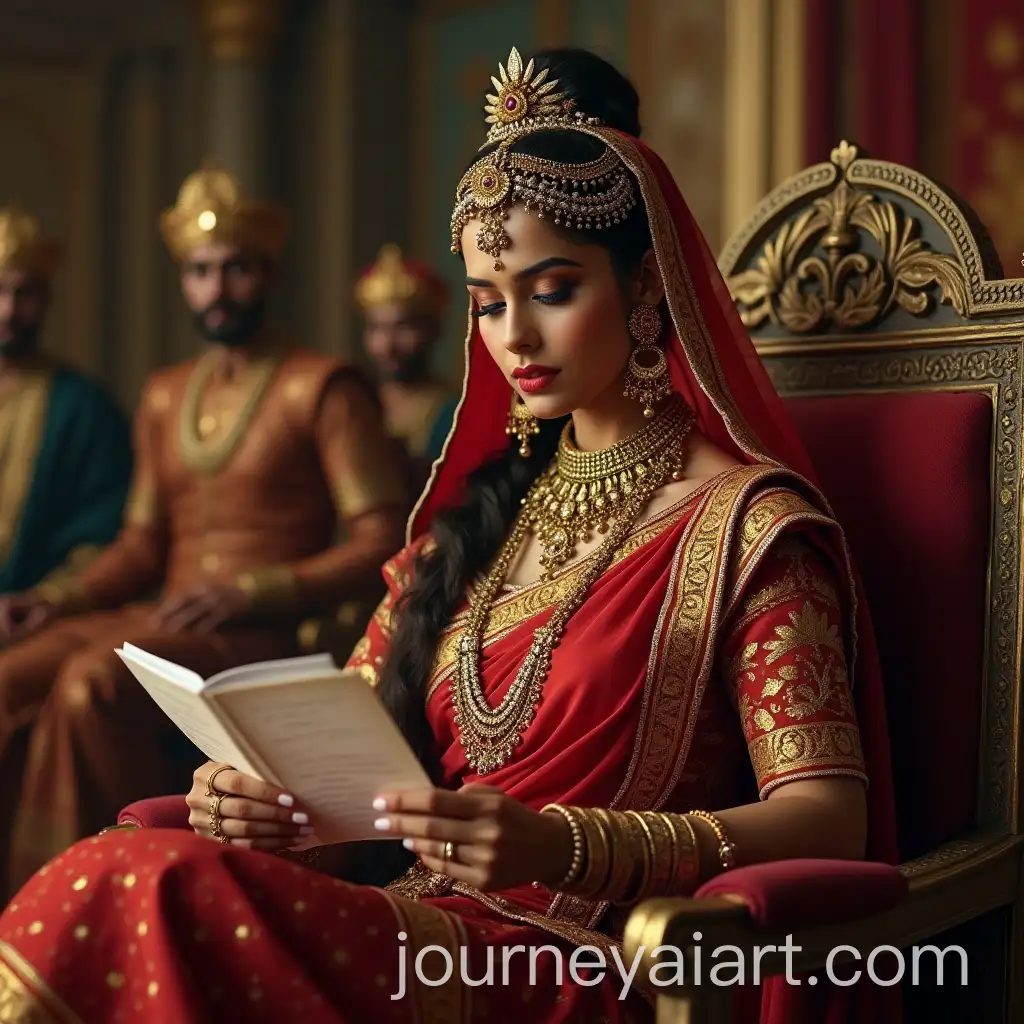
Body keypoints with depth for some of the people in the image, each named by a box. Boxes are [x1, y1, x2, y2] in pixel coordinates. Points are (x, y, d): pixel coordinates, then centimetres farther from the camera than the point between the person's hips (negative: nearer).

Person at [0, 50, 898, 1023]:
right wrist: (256, 788, -6)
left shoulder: (744, 525, -1)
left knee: (146, 891, -30)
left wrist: (560, 849, -27)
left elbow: (829, 817, -11)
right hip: (429, 933, 6)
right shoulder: (480, 509, 19)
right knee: (122, 878, -27)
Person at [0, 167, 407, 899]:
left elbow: (384, 544, -7)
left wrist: (251, 592, -17)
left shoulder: (322, 389, 1)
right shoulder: (165, 397, 22)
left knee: (91, 682, -32)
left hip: (265, 638, -6)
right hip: (159, 618, 6)